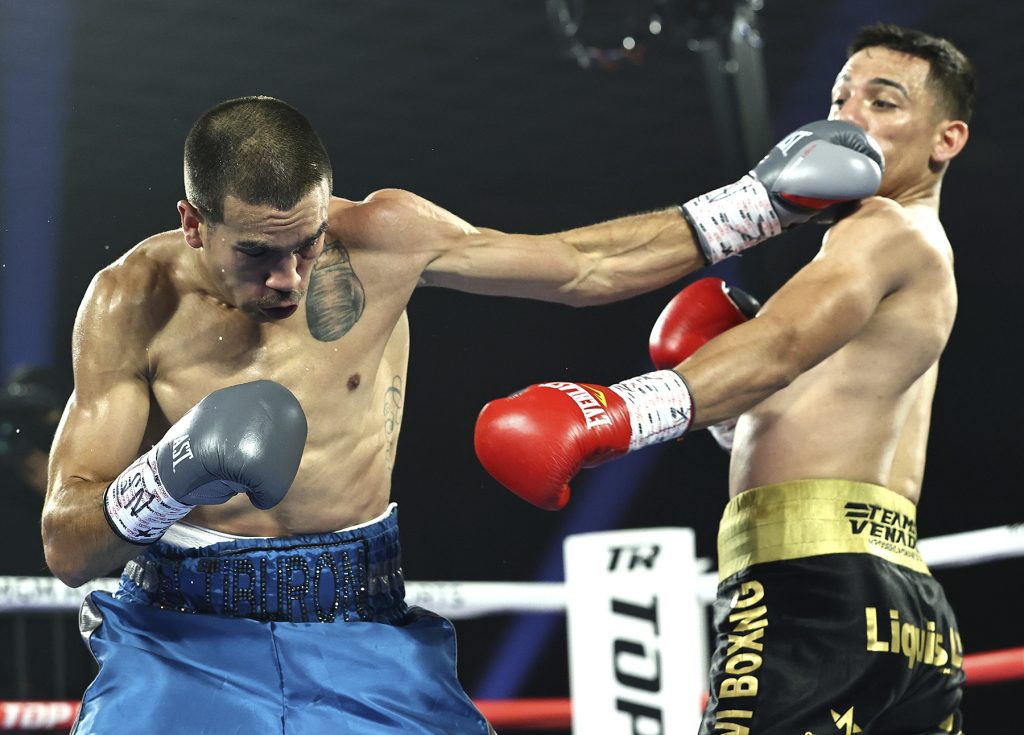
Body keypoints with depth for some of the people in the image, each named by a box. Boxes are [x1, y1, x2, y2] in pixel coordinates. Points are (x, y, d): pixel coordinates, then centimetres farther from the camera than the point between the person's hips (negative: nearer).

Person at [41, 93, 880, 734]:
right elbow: (65, 548, -10)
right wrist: (167, 478, -30)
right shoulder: (133, 302, -10)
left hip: (360, 634, 2)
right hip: (185, 638, -1)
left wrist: (760, 202, 5)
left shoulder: (384, 236, -7)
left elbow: (585, 268, 5)